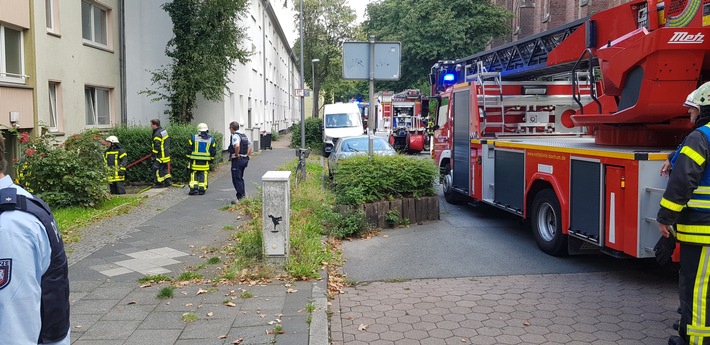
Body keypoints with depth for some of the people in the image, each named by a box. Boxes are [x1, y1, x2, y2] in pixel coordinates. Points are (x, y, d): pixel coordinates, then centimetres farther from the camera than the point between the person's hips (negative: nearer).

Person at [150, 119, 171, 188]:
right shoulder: (164, 131, 11)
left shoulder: (157, 134, -19)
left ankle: (159, 183, 2)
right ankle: (168, 181, 18)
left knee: (158, 168, -2)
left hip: (161, 155, -10)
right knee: (165, 168, 16)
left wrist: (154, 155, -16)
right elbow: (167, 140, 19)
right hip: (166, 154, 10)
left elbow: (157, 146, -21)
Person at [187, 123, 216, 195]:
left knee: (193, 174, 6)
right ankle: (202, 189, 5)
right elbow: (213, 151, 7)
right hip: (205, 162, 2)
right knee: (203, 175, 7)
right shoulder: (211, 139, 3)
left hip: (195, 161, -1)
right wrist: (211, 158, 20)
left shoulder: (193, 138, -3)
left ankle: (194, 188, -4)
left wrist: (189, 157, 11)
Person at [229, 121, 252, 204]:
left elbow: (237, 146, -33)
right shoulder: (244, 135, 14)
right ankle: (243, 194, 24)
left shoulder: (235, 136, -15)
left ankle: (240, 198, -5)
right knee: (240, 178, 21)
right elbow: (250, 145, 21)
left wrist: (236, 155, -20)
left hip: (237, 160, -9)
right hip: (245, 159, 9)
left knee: (236, 179, -3)